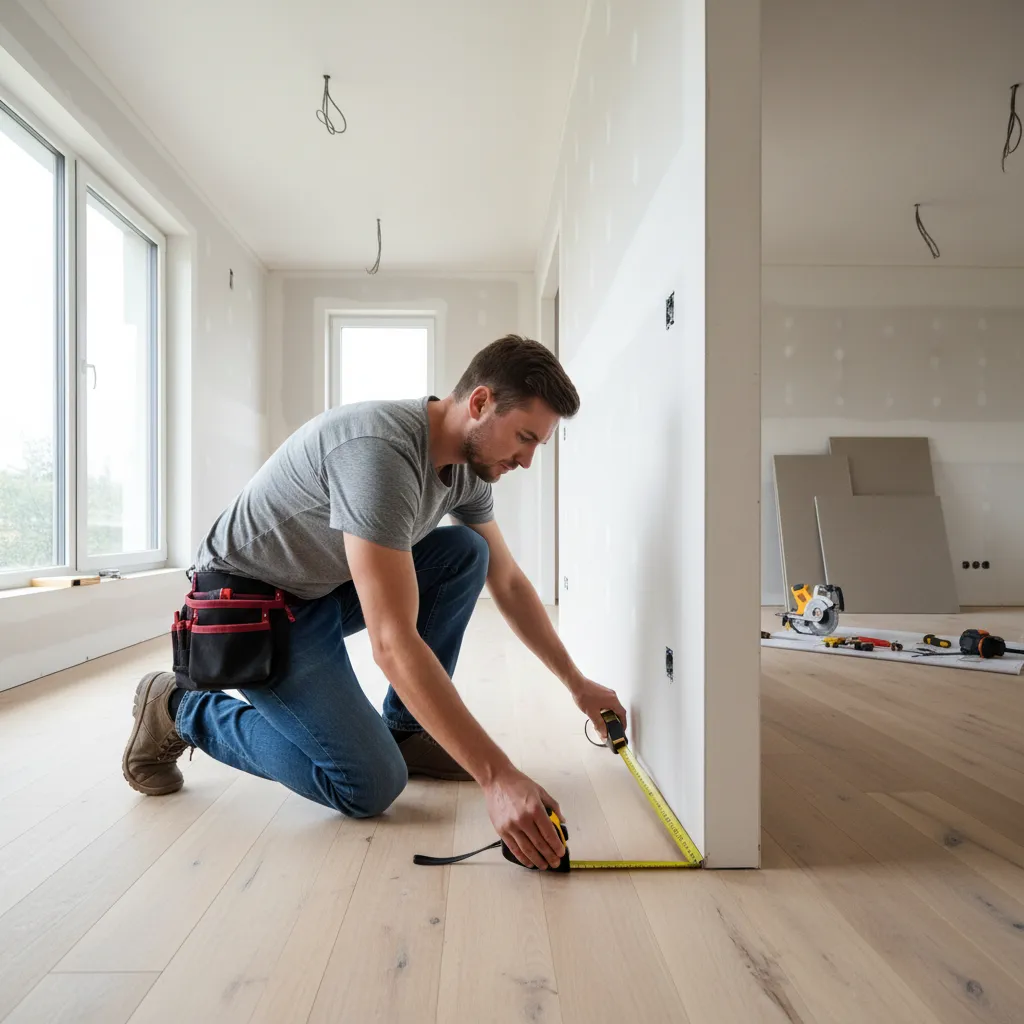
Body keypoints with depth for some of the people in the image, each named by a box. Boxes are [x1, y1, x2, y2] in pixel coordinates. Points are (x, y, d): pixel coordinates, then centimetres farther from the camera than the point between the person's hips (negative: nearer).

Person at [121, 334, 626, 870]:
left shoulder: (469, 466, -4)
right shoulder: (381, 449, -33)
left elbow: (508, 584, 7)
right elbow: (393, 643, -36)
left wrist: (578, 683, 8)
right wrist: (498, 777, -35)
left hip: (326, 592, 8)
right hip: (250, 606, -8)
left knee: (466, 552, -7)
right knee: (372, 786, -12)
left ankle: (403, 730, 4)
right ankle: (181, 709, 5)